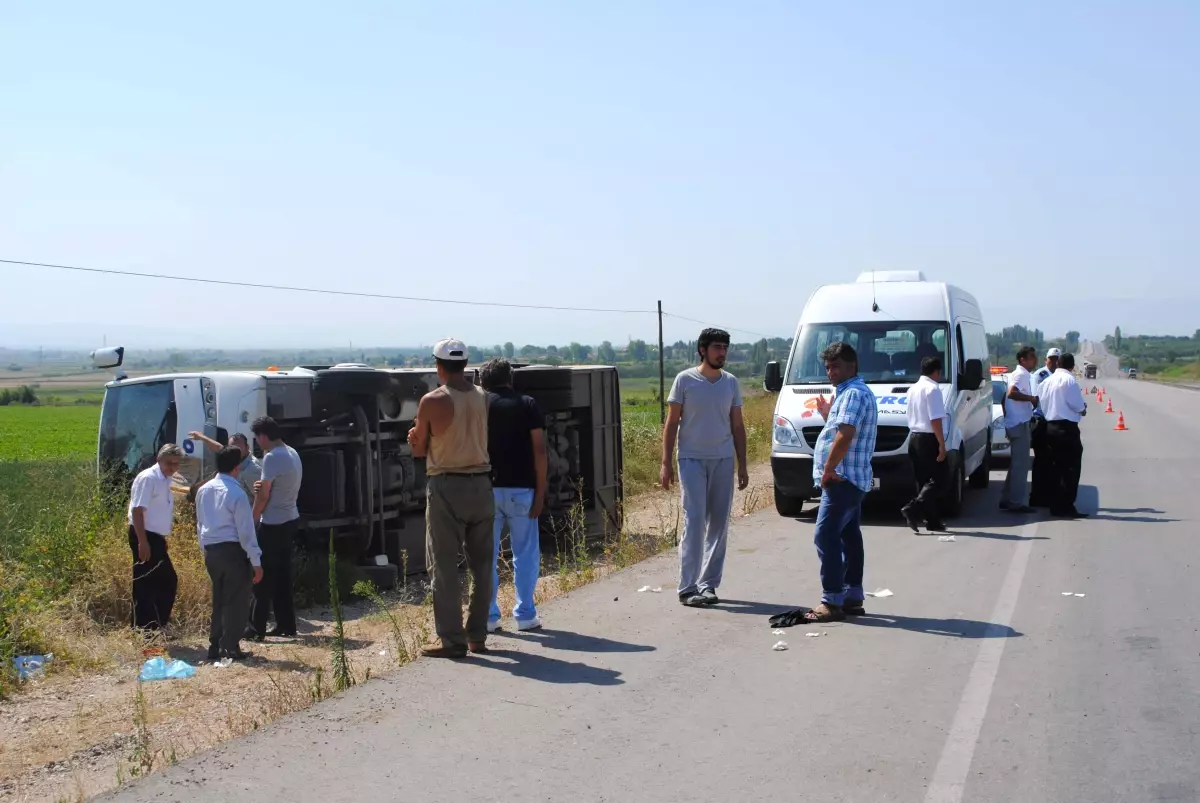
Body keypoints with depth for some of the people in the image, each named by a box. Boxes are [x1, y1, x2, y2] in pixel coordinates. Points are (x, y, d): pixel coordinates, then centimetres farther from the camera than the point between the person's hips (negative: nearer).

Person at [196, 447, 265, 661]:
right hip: (233, 550, -7)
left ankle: (215, 646, 18)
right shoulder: (237, 493, -14)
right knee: (236, 601, 1)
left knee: (219, 599, 16)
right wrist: (256, 561, -9)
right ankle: (230, 648, 1)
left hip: (211, 551, 7)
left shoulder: (203, 490, 8)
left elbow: (200, 524, 15)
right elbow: (245, 530, -13)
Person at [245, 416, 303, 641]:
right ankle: (286, 625, 16)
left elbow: (263, 495, -15)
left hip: (273, 524, -9)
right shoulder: (292, 453, 11)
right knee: (282, 575, 13)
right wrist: (262, 487, 2)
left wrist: (253, 519, -1)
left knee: (264, 577, -2)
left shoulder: (272, 457, -18)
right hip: (290, 520, 9)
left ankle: (256, 628, 1)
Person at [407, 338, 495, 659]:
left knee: (444, 566, 2)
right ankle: (477, 636, 17)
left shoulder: (432, 401, -9)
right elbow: (480, 437, 9)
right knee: (482, 563, 12)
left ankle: (452, 639, 1)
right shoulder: (483, 398, 3)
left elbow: (418, 449, -1)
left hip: (446, 487, -4)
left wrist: (417, 435, 20)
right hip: (481, 485, 4)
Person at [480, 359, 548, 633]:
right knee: (525, 554, 9)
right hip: (521, 489, -1)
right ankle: (525, 615, 9)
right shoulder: (528, 405, 2)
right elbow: (539, 451, -5)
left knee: (486, 556, 9)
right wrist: (540, 492, -2)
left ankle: (488, 617, 10)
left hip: (485, 489, 1)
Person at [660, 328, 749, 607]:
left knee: (719, 524, 5)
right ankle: (688, 588, -6)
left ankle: (708, 584, 14)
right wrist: (666, 463, -7)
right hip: (692, 460, -4)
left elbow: (737, 426, 12)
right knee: (694, 522, -9)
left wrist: (742, 465, 8)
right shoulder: (685, 380, -3)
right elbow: (671, 424, -1)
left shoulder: (731, 382, 8)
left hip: (723, 461, 4)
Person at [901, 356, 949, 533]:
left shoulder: (914, 388, 15)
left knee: (924, 481, 10)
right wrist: (942, 445, -17)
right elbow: (935, 420, -19)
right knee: (938, 480, -6)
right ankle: (913, 510, -20)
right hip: (929, 439, -9)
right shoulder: (933, 389, -13)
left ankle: (933, 520, 11)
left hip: (914, 438, 9)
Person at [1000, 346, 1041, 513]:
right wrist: (1032, 398, -21)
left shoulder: (1017, 374, 18)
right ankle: (1018, 502, -8)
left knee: (1016, 463, 15)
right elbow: (1012, 393, -30)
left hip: (1014, 423, 11)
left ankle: (1008, 500, 19)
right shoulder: (1021, 375, -13)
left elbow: (1007, 396, 25)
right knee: (1021, 464, -9)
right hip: (1020, 424, -11)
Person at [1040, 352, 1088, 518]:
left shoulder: (1047, 381, 11)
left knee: (1055, 467, 12)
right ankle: (1066, 506, -6)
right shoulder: (1069, 380, -11)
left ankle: (1055, 505, 13)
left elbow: (1042, 403, 10)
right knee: (1071, 469, -3)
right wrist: (1083, 409, 10)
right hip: (1067, 427, -7)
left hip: (1050, 426, 7)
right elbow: (1078, 405, -11)